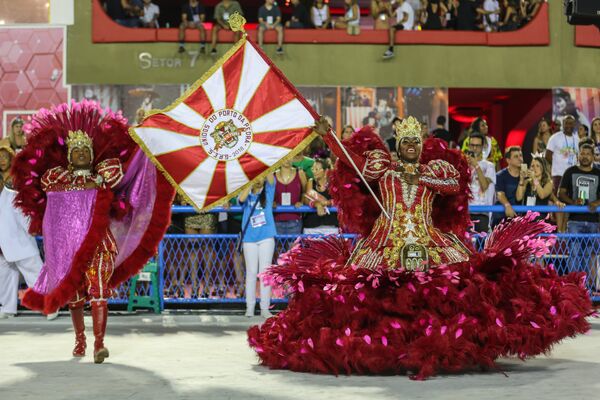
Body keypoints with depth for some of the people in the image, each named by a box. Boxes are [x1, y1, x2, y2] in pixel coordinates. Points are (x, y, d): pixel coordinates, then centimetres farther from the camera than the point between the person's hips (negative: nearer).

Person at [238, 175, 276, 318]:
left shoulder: (268, 191, 8)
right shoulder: (247, 194, 8)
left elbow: (270, 177, -9)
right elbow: (241, 199, -15)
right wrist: (251, 182, -15)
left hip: (266, 237, 0)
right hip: (249, 238, 0)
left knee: (265, 272, 0)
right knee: (251, 272, 3)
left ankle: (265, 308, 1)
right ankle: (250, 307, 6)